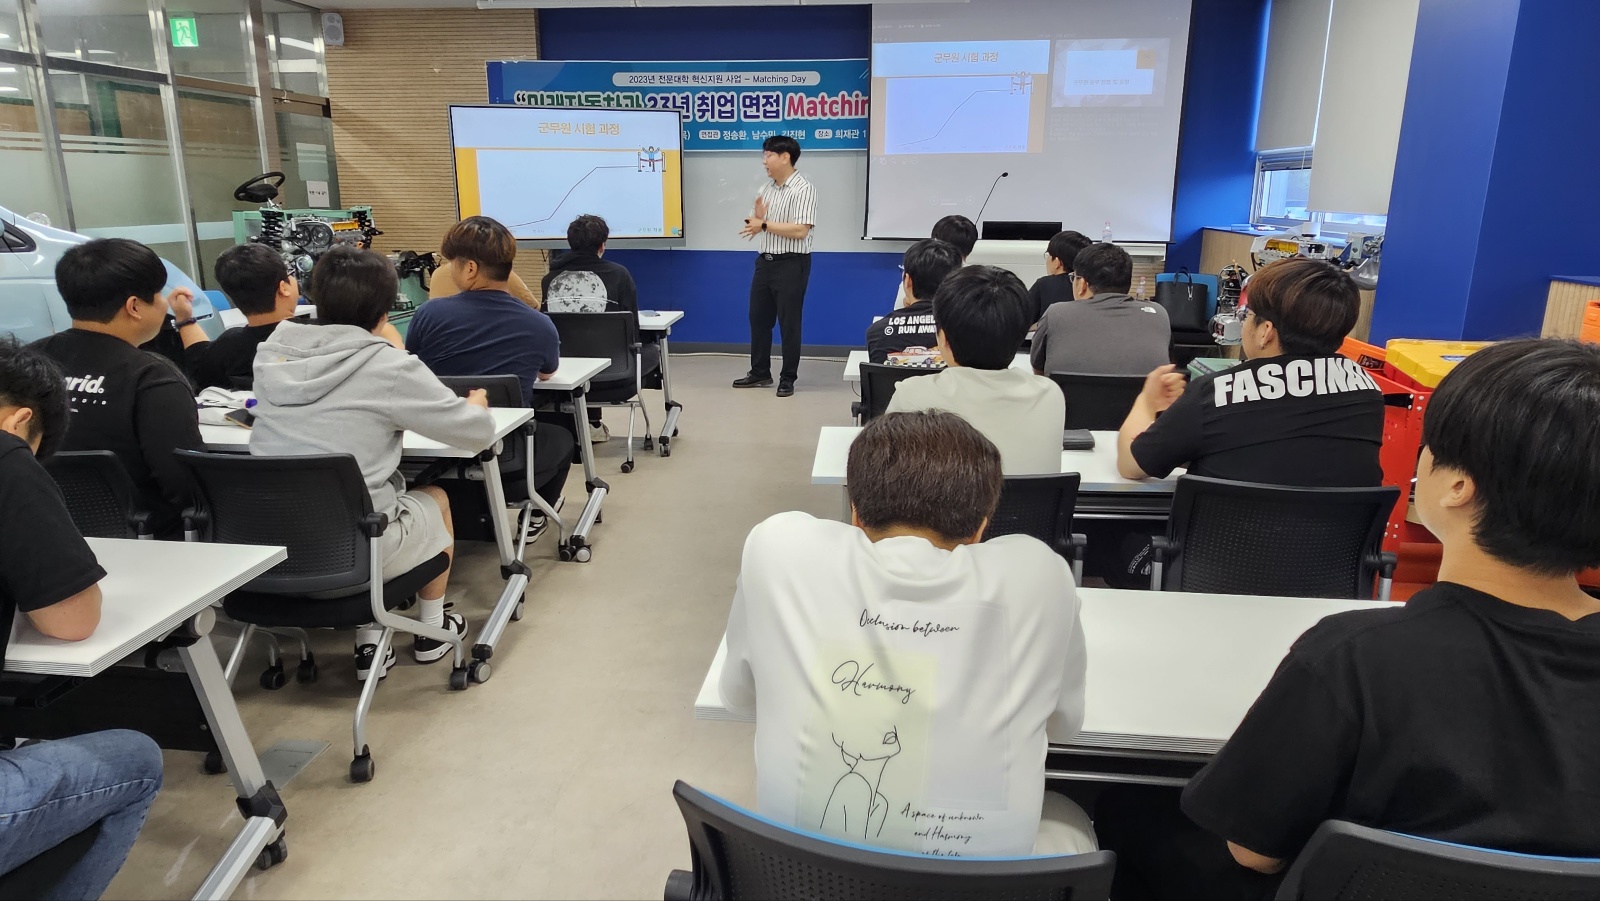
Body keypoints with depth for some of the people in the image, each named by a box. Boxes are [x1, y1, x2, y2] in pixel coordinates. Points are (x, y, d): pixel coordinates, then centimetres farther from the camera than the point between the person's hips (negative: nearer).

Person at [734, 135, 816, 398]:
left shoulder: (803, 189, -12)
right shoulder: (766, 189, 12)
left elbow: (800, 230, -22)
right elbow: (753, 226, 14)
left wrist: (765, 224, -18)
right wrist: (757, 216, -9)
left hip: (791, 264, -8)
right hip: (765, 261, 8)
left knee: (788, 322, 0)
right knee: (758, 318, 12)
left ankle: (788, 378, 11)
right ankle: (760, 373, 24)